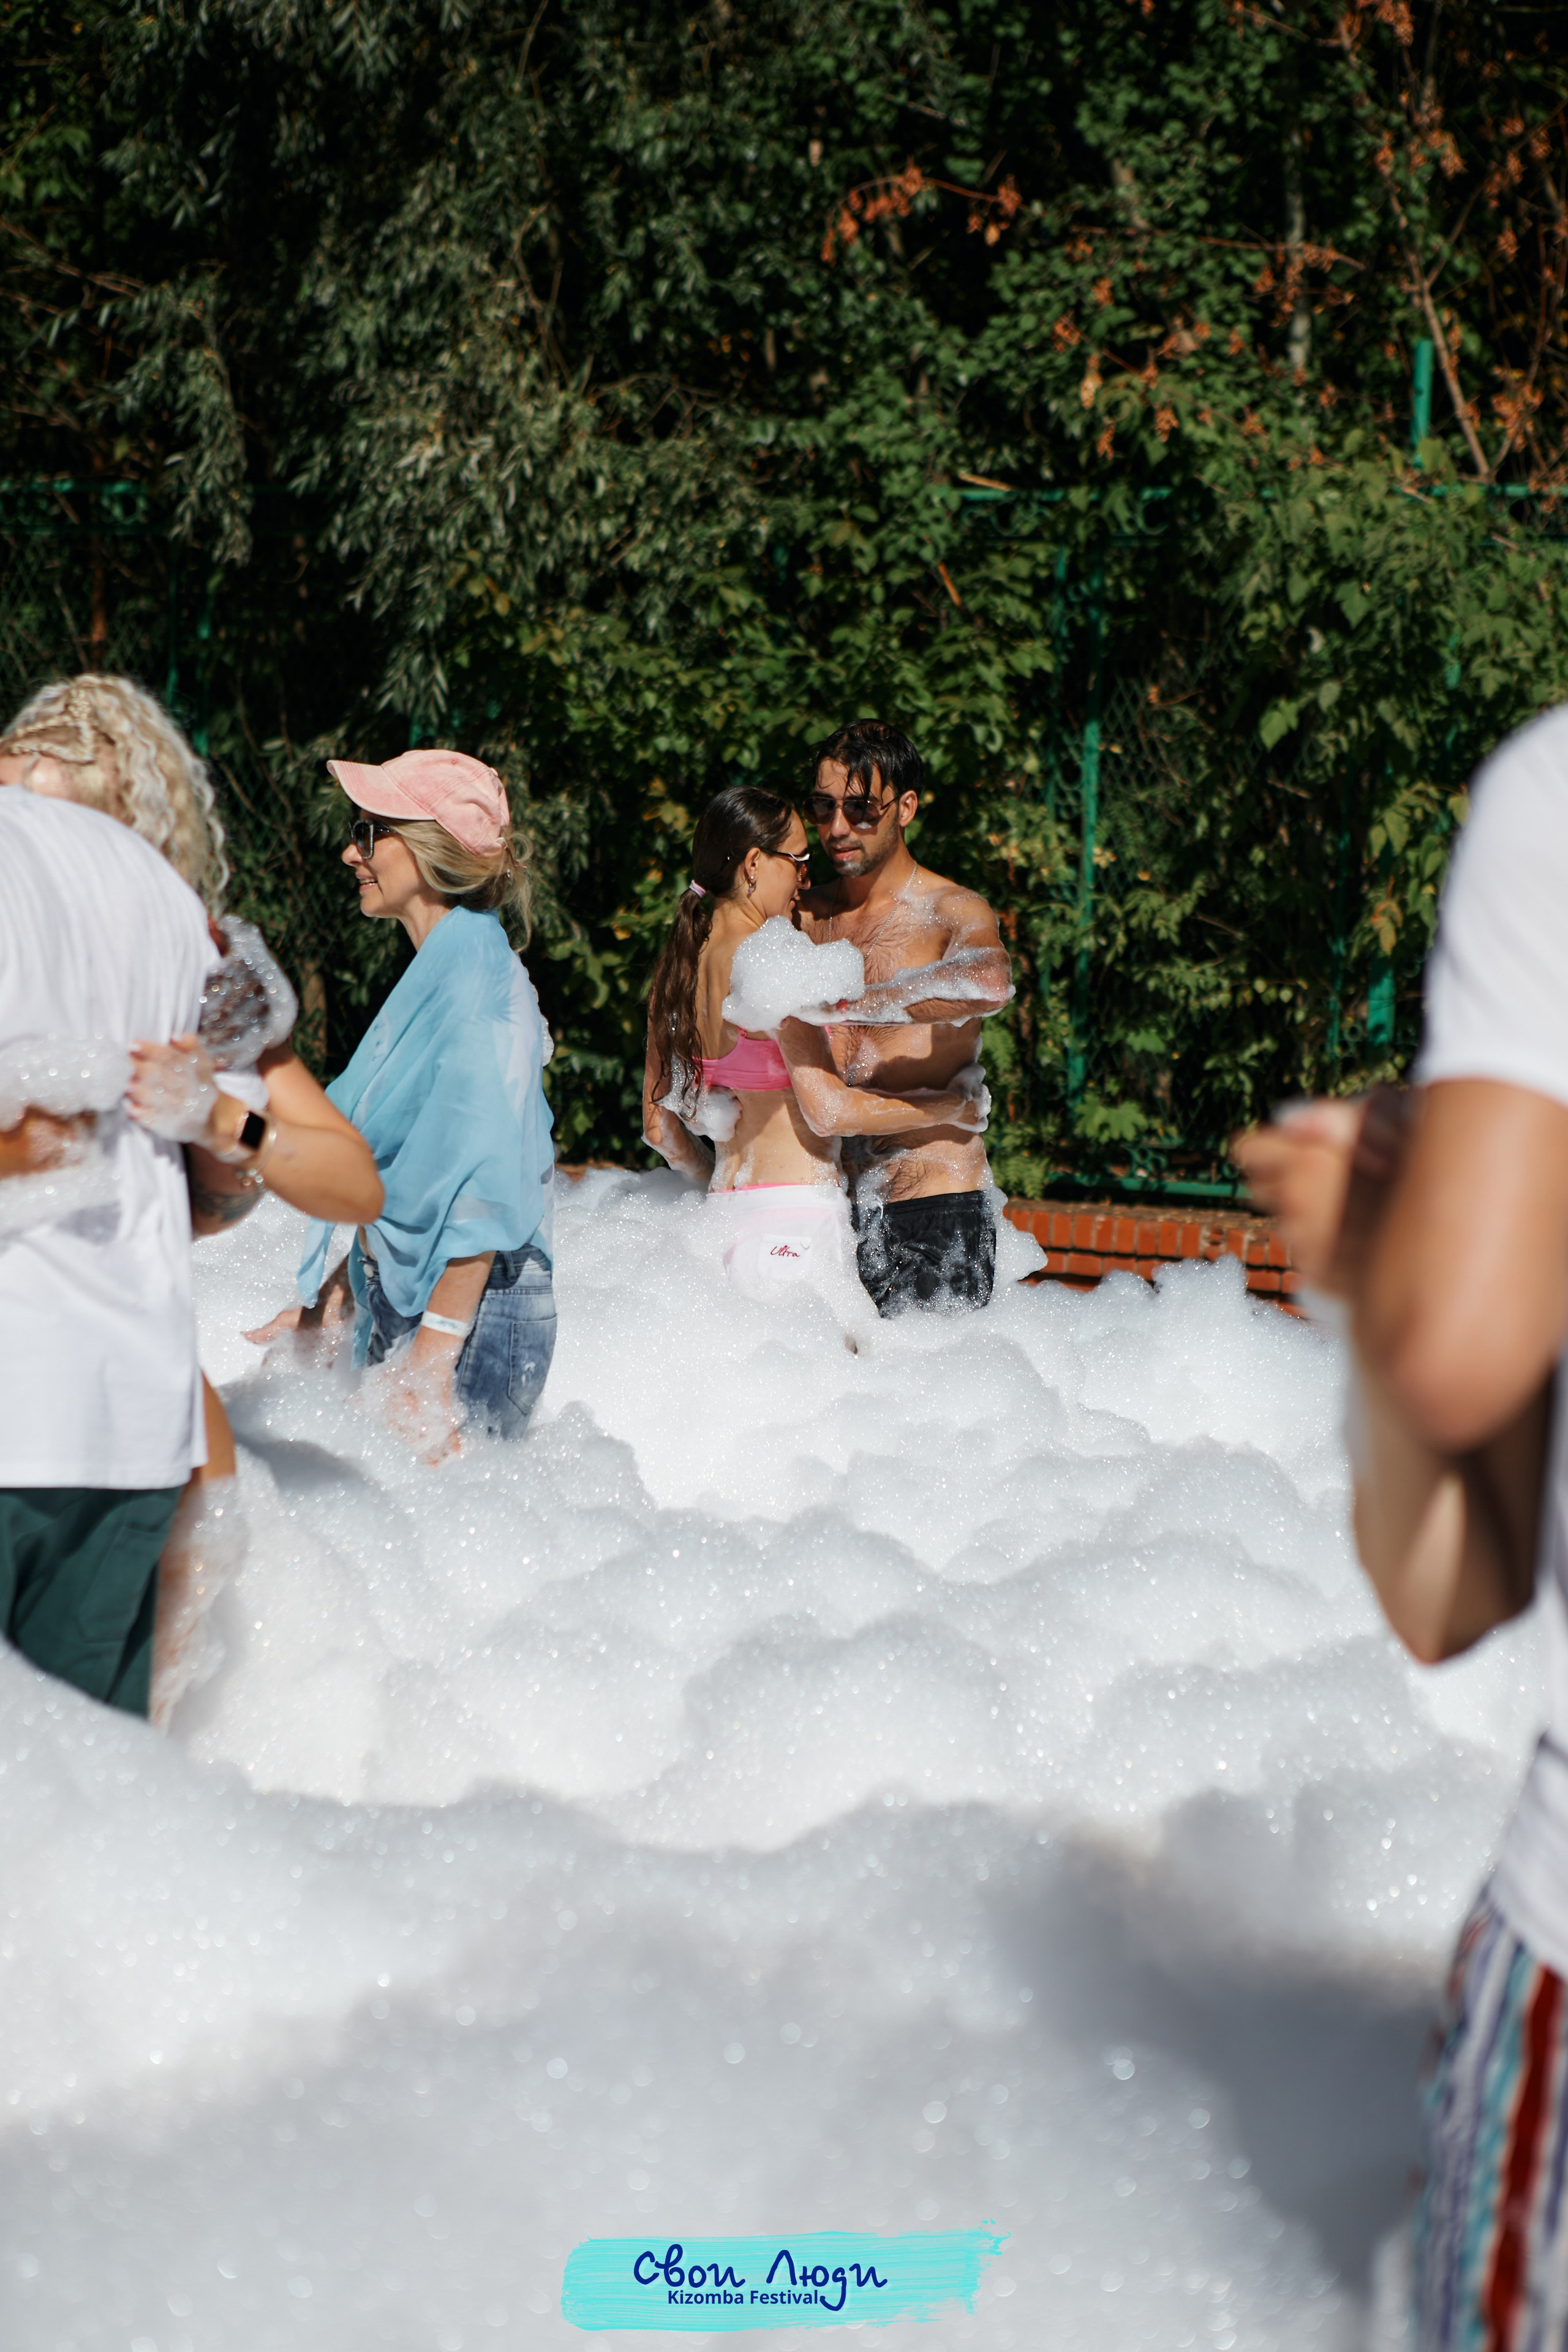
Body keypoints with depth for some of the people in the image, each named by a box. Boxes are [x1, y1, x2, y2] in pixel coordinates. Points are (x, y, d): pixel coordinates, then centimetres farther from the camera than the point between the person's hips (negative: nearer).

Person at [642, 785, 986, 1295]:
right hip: (794, 1223, -9)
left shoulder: (676, 966, 11)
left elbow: (659, 1127, 17)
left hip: (727, 1207, 9)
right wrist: (954, 1106, -3)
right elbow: (830, 1110, -16)